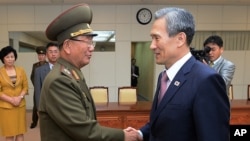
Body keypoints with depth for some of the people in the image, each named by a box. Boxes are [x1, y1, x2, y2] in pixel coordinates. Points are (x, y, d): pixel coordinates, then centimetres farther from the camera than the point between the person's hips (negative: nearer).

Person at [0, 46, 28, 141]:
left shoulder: (21, 70, 6)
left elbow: (25, 87, 6)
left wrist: (20, 97, -11)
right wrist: (11, 100, -14)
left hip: (20, 105, 3)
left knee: (20, 132, 7)